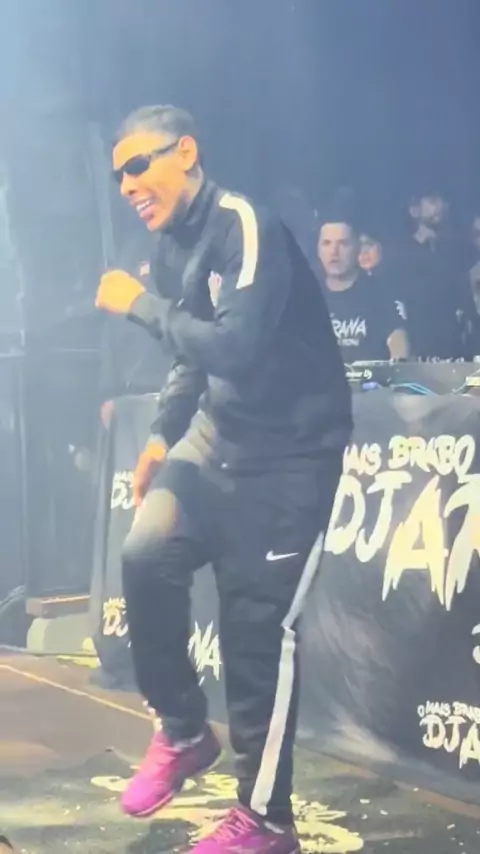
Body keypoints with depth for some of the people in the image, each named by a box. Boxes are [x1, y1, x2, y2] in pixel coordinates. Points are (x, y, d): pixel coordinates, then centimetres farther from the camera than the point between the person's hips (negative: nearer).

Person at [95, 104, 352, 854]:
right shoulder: (172, 244, 7)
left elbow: (235, 346, -30)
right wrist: (163, 437, 11)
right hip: (219, 435, 7)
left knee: (259, 623, -6)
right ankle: (183, 732, 11)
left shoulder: (245, 227, -19)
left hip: (291, 448, -7)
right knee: (147, 555, -11)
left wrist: (140, 305, -19)